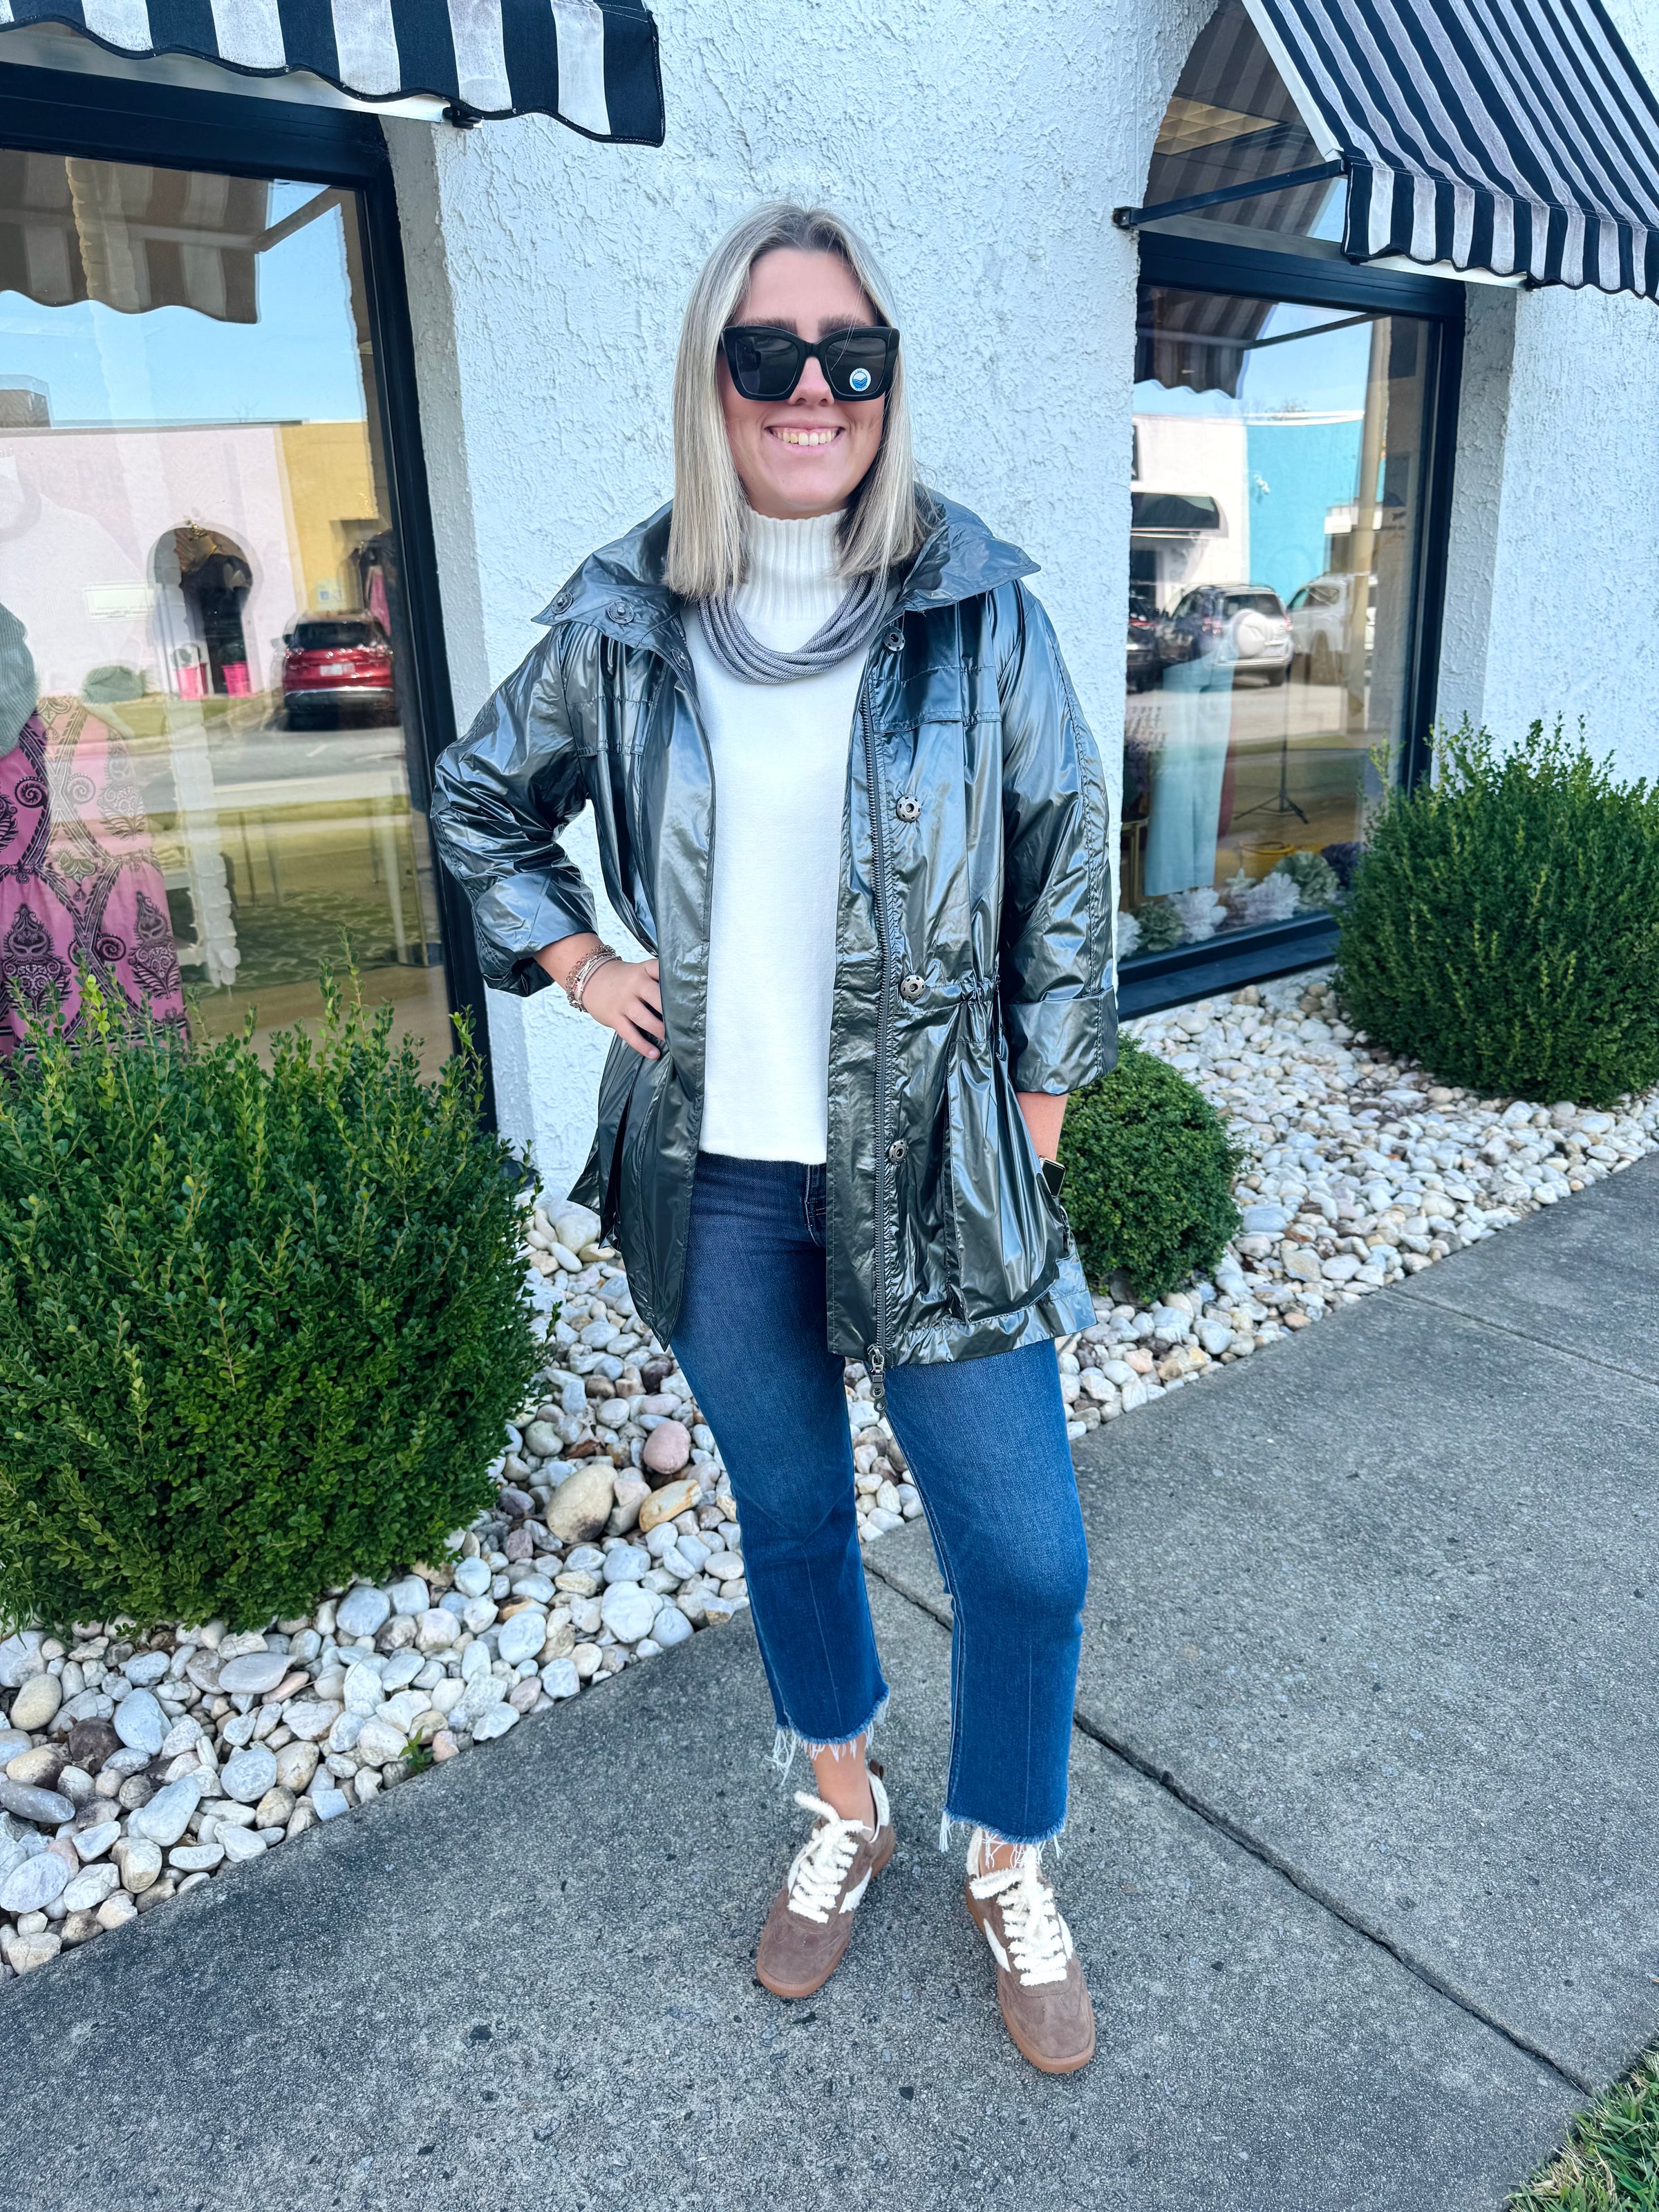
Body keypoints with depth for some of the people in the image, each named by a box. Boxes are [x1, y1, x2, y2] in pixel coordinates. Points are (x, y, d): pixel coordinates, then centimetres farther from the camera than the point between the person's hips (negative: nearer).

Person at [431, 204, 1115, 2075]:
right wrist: (574, 963, 5)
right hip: (716, 1181, 2)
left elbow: (1066, 885, -1)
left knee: (1026, 1557, 4)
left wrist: (1033, 1132, -1)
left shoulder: (981, 614, -6)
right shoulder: (622, 624, -1)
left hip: (932, 1172, -1)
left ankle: (1007, 1864, 35)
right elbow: (479, 799, 16)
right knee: (787, 1512, 19)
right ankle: (843, 1812, 47)